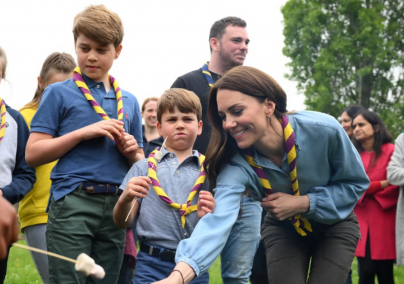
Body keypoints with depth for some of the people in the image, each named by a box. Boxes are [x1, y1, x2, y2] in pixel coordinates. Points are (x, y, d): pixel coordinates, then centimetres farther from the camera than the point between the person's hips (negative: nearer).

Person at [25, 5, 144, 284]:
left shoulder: (129, 101, 17)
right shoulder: (59, 93, 4)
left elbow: (140, 164, 22)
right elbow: (33, 154, -4)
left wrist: (132, 152, -1)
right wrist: (83, 132, -11)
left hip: (116, 207, 5)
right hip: (73, 202, -4)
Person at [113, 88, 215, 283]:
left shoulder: (208, 171, 6)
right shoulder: (144, 167, 6)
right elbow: (123, 222, 4)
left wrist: (208, 217, -14)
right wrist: (125, 199, -16)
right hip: (152, 265, 0)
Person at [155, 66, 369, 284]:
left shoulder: (324, 131, -31)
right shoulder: (237, 164, -29)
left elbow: (356, 183, -15)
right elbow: (218, 219, -47)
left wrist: (303, 203, -30)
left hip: (334, 224, -1)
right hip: (284, 229, 1)